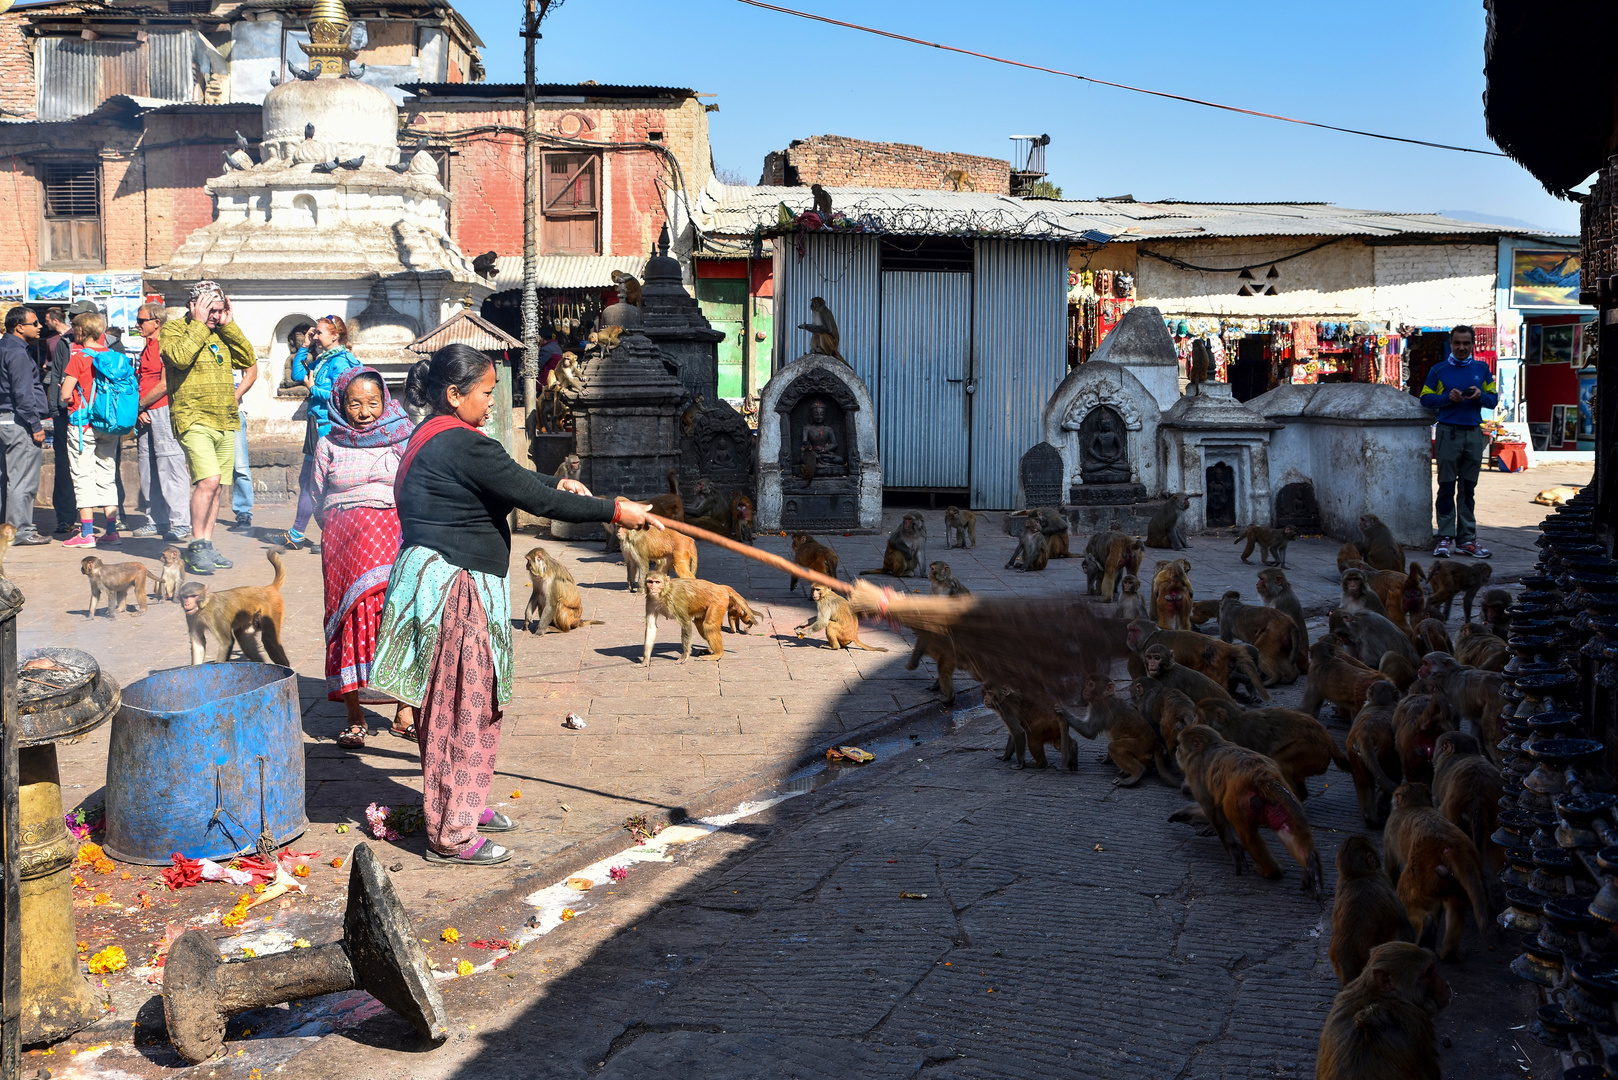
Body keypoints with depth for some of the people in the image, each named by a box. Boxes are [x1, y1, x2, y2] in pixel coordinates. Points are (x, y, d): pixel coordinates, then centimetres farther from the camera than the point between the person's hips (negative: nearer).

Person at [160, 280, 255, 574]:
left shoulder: (223, 333, 17)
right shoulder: (174, 328, 0)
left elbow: (248, 359, 7)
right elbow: (181, 357, -19)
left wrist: (228, 324, 3)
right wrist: (199, 324, -12)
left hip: (226, 423, 6)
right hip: (194, 420, -6)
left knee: (213, 486, 8)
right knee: (208, 480, -20)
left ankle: (207, 546, 15)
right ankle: (196, 547, -12)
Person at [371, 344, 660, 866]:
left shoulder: (433, 437, 14)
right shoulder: (463, 445, -19)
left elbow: (510, 479, 24)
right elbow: (534, 499, -20)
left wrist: (556, 483, 13)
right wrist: (614, 510, -14)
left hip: (438, 581, 10)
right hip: (453, 592, -10)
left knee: (453, 706, 20)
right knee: (461, 710, -2)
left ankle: (461, 805, 34)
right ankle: (452, 836, 5)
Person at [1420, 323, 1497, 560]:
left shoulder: (1482, 369, 12)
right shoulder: (1439, 370, 5)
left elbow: (1493, 399, 13)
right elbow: (1426, 398, 4)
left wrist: (1480, 396, -8)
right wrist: (1448, 398, -12)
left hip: (1474, 433, 3)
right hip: (1448, 432, -2)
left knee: (1468, 489, 6)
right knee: (1447, 488, -4)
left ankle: (1467, 539, 9)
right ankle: (1446, 538, -1)